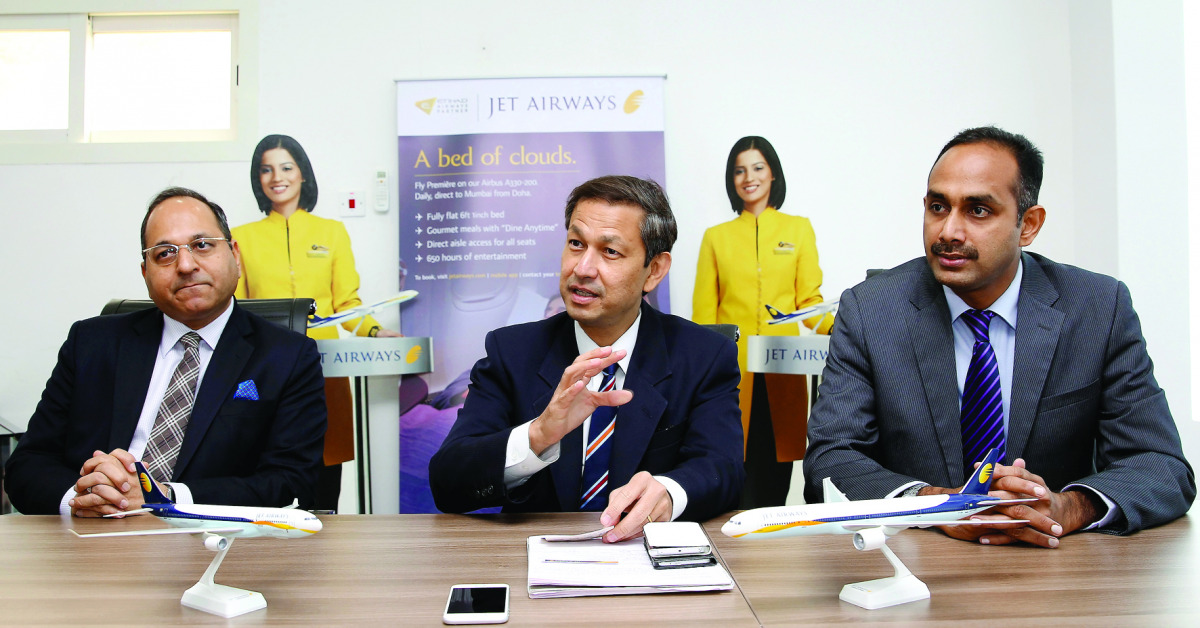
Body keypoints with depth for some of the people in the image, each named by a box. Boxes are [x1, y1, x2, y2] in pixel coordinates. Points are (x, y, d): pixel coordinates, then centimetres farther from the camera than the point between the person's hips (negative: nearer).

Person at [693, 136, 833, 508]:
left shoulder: (798, 229, 13)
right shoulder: (716, 237, 12)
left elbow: (809, 299, 7)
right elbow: (704, 314, 9)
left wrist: (835, 327, -13)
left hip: (782, 370, 1)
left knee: (775, 479, 1)